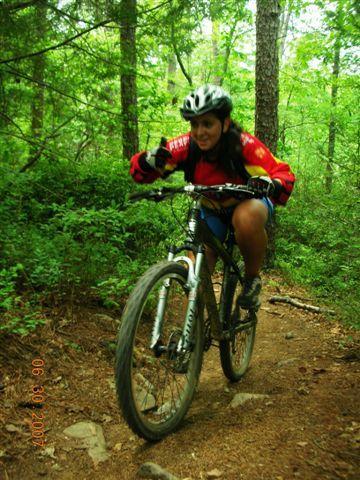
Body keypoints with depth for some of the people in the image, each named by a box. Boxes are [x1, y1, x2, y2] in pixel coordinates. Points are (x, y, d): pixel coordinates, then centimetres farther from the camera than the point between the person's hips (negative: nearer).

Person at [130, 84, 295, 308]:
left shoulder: (245, 144, -29)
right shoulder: (186, 145, -23)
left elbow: (285, 175, -31)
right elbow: (137, 170, -22)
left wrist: (268, 185, -54)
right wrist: (151, 159, -45)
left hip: (247, 203, -2)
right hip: (212, 210, 3)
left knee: (247, 217, -40)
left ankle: (253, 278, -12)